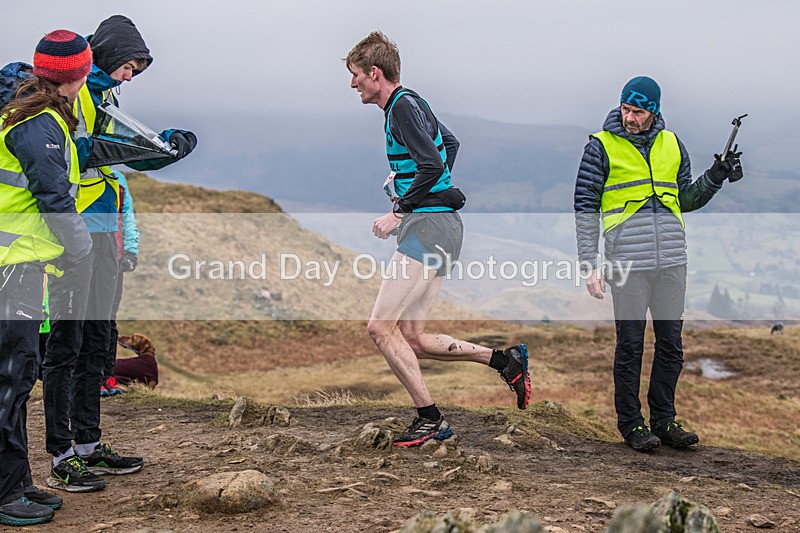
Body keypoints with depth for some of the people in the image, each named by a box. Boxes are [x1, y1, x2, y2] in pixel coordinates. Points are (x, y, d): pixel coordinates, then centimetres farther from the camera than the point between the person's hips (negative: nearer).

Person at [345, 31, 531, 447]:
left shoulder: (403, 106, -11)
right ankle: (506, 360, 12)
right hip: (439, 228, 10)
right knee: (413, 339, 8)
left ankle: (430, 420, -3)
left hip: (428, 226, -10)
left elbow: (432, 164, -23)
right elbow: (449, 143, 35)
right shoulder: (412, 103, 20)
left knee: (381, 327, -10)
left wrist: (399, 212, -16)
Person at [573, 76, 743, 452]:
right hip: (627, 261, -4)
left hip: (672, 260, 4)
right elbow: (585, 207, 0)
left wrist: (714, 178, 5)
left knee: (671, 344, 8)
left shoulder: (672, 144, 14)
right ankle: (631, 424, 13)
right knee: (630, 344, 1)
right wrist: (590, 263, -7)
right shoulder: (601, 146, 1)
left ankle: (664, 421, 20)